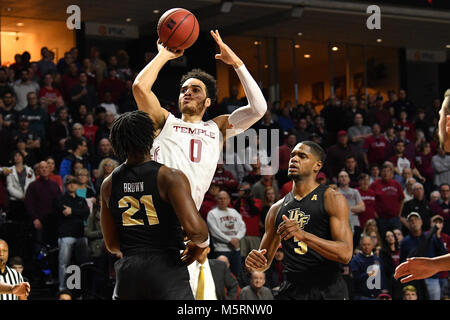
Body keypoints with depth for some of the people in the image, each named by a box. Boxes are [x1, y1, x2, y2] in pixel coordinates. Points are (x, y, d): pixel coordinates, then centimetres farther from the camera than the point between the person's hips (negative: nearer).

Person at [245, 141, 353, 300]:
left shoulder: (332, 199, -3)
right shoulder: (277, 208, 13)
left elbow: (345, 254, -15)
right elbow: (265, 261, 20)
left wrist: (304, 235, -27)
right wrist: (255, 263, -5)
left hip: (328, 290, -4)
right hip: (291, 290, 4)